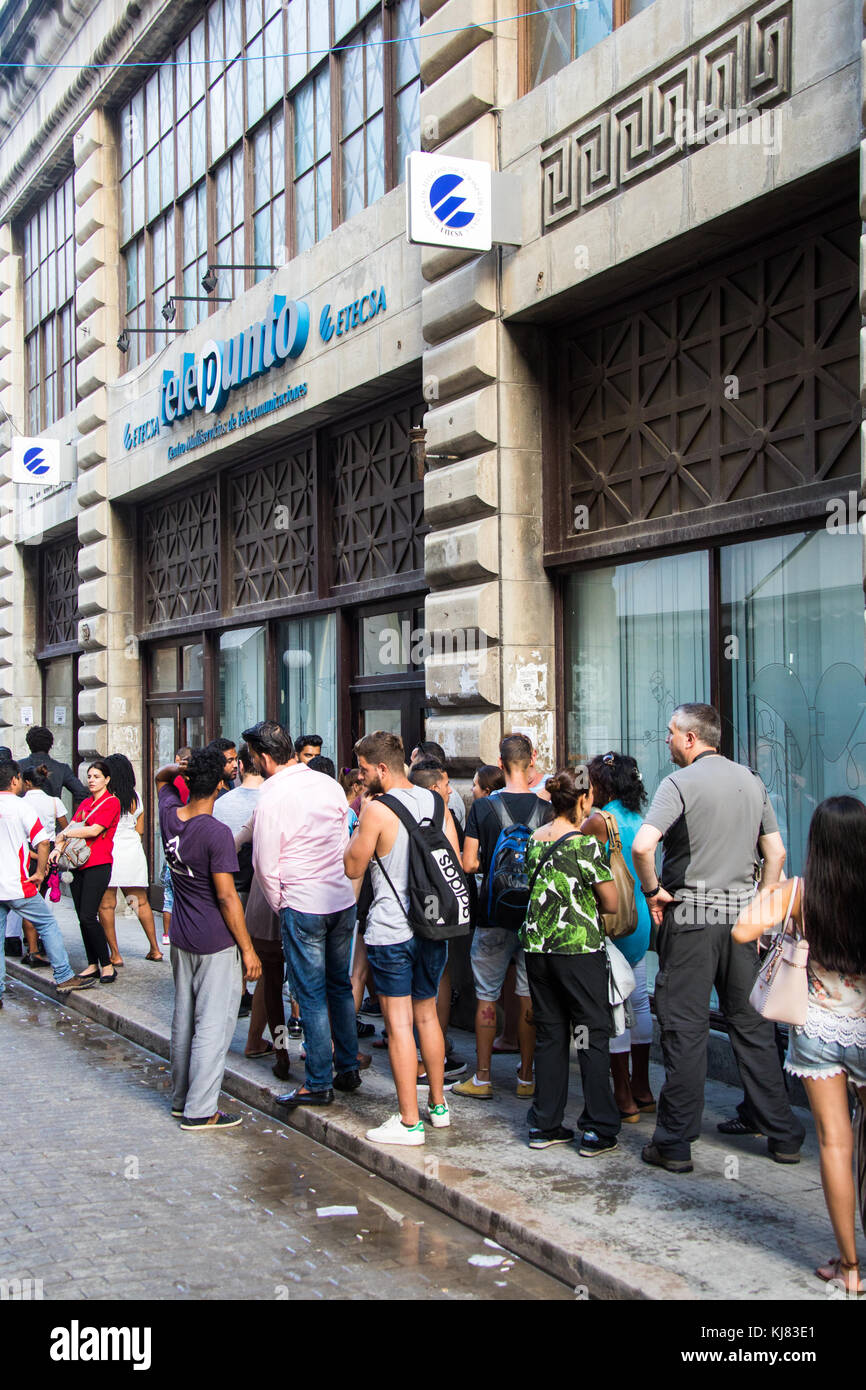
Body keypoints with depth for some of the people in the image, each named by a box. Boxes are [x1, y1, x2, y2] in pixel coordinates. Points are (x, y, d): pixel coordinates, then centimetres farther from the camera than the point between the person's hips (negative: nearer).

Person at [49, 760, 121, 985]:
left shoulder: (111, 802, -4)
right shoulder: (85, 803, 19)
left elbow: (94, 830, -14)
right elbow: (71, 826, 11)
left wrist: (63, 835, -6)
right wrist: (59, 847, -8)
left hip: (98, 864, -7)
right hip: (78, 864, 7)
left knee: (88, 916, -13)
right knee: (82, 917, 6)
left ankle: (107, 965, -4)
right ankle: (92, 965, 14)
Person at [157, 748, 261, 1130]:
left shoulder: (169, 816, -1)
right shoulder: (217, 833, -21)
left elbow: (161, 777, 23)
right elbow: (227, 897, -19)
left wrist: (180, 770, 1)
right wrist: (247, 949, -13)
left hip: (181, 938, 8)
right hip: (215, 942, -8)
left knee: (183, 1019, 17)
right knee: (214, 1024, 0)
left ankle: (181, 1098, 28)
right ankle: (200, 1110, 3)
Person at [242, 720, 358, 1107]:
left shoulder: (272, 799, -15)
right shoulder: (328, 785, 3)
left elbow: (265, 865, -9)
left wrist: (280, 906, 6)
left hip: (303, 905, -6)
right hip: (344, 900, 6)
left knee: (312, 996, 2)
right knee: (340, 987, 18)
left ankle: (319, 1084, 8)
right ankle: (348, 1068, 25)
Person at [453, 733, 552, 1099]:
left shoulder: (483, 807, -8)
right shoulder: (545, 809, -5)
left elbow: (468, 864, -6)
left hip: (493, 914, -1)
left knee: (486, 998, 8)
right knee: (529, 998, 10)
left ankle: (482, 1078, 12)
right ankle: (526, 1077, 16)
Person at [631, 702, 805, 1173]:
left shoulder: (680, 782, -10)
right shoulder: (752, 781, 9)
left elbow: (642, 845, -23)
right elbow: (775, 852, 11)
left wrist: (653, 891, -8)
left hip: (690, 916, -5)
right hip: (741, 916, 5)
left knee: (685, 1028, -1)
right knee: (752, 1024, 12)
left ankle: (675, 1144, 4)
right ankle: (783, 1135, 18)